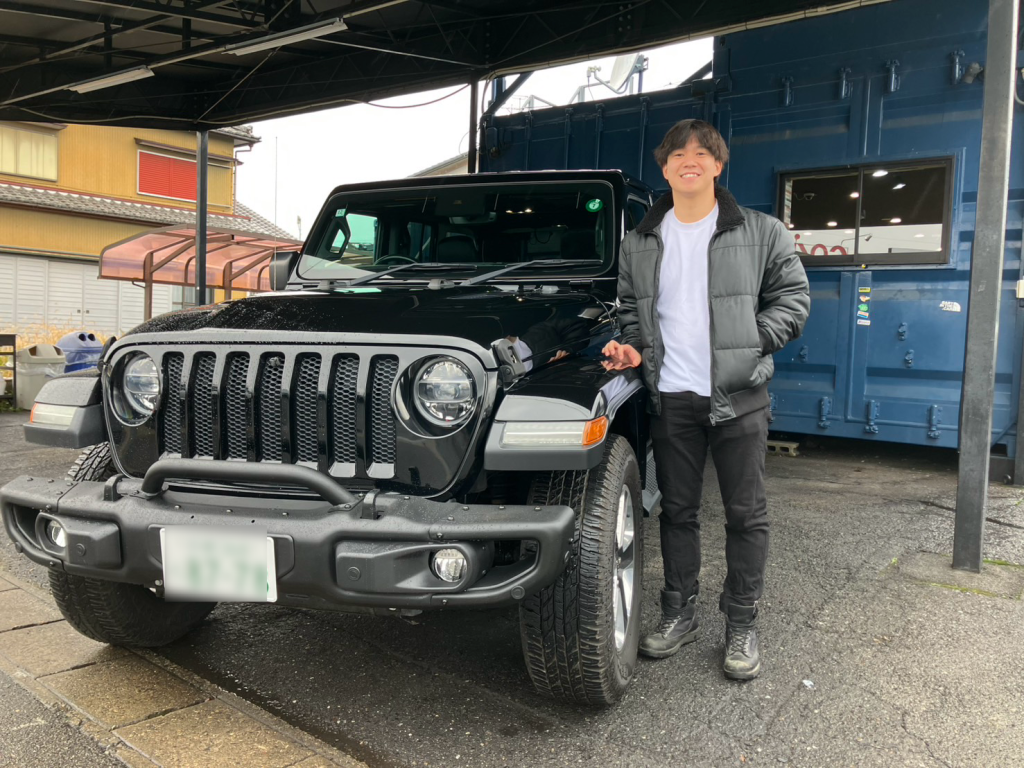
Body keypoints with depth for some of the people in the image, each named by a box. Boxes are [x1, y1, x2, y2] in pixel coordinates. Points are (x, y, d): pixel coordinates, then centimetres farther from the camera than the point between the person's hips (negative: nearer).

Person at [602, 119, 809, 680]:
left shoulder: (761, 233, 2)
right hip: (671, 395, 2)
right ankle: (679, 614, 25)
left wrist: (751, 344, -8)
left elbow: (793, 297, 4)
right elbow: (630, 306, 19)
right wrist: (634, 346, 1)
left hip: (739, 395, -2)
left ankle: (742, 625, 18)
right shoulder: (640, 242, 10)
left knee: (745, 512, 4)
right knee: (677, 509, 11)